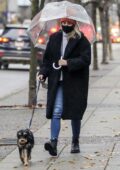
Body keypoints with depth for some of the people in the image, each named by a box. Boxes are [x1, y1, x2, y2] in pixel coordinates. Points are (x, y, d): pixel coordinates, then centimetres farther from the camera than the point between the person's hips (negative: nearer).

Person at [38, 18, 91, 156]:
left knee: (75, 113, 7)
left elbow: (85, 60, -13)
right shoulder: (54, 38, 9)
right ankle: (53, 142, -18)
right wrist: (43, 72, 1)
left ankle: (75, 142, 23)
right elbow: (47, 58, 14)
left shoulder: (82, 40, -5)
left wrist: (68, 63, -20)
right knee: (56, 112, -10)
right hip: (57, 82, 3)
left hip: (75, 82, -2)